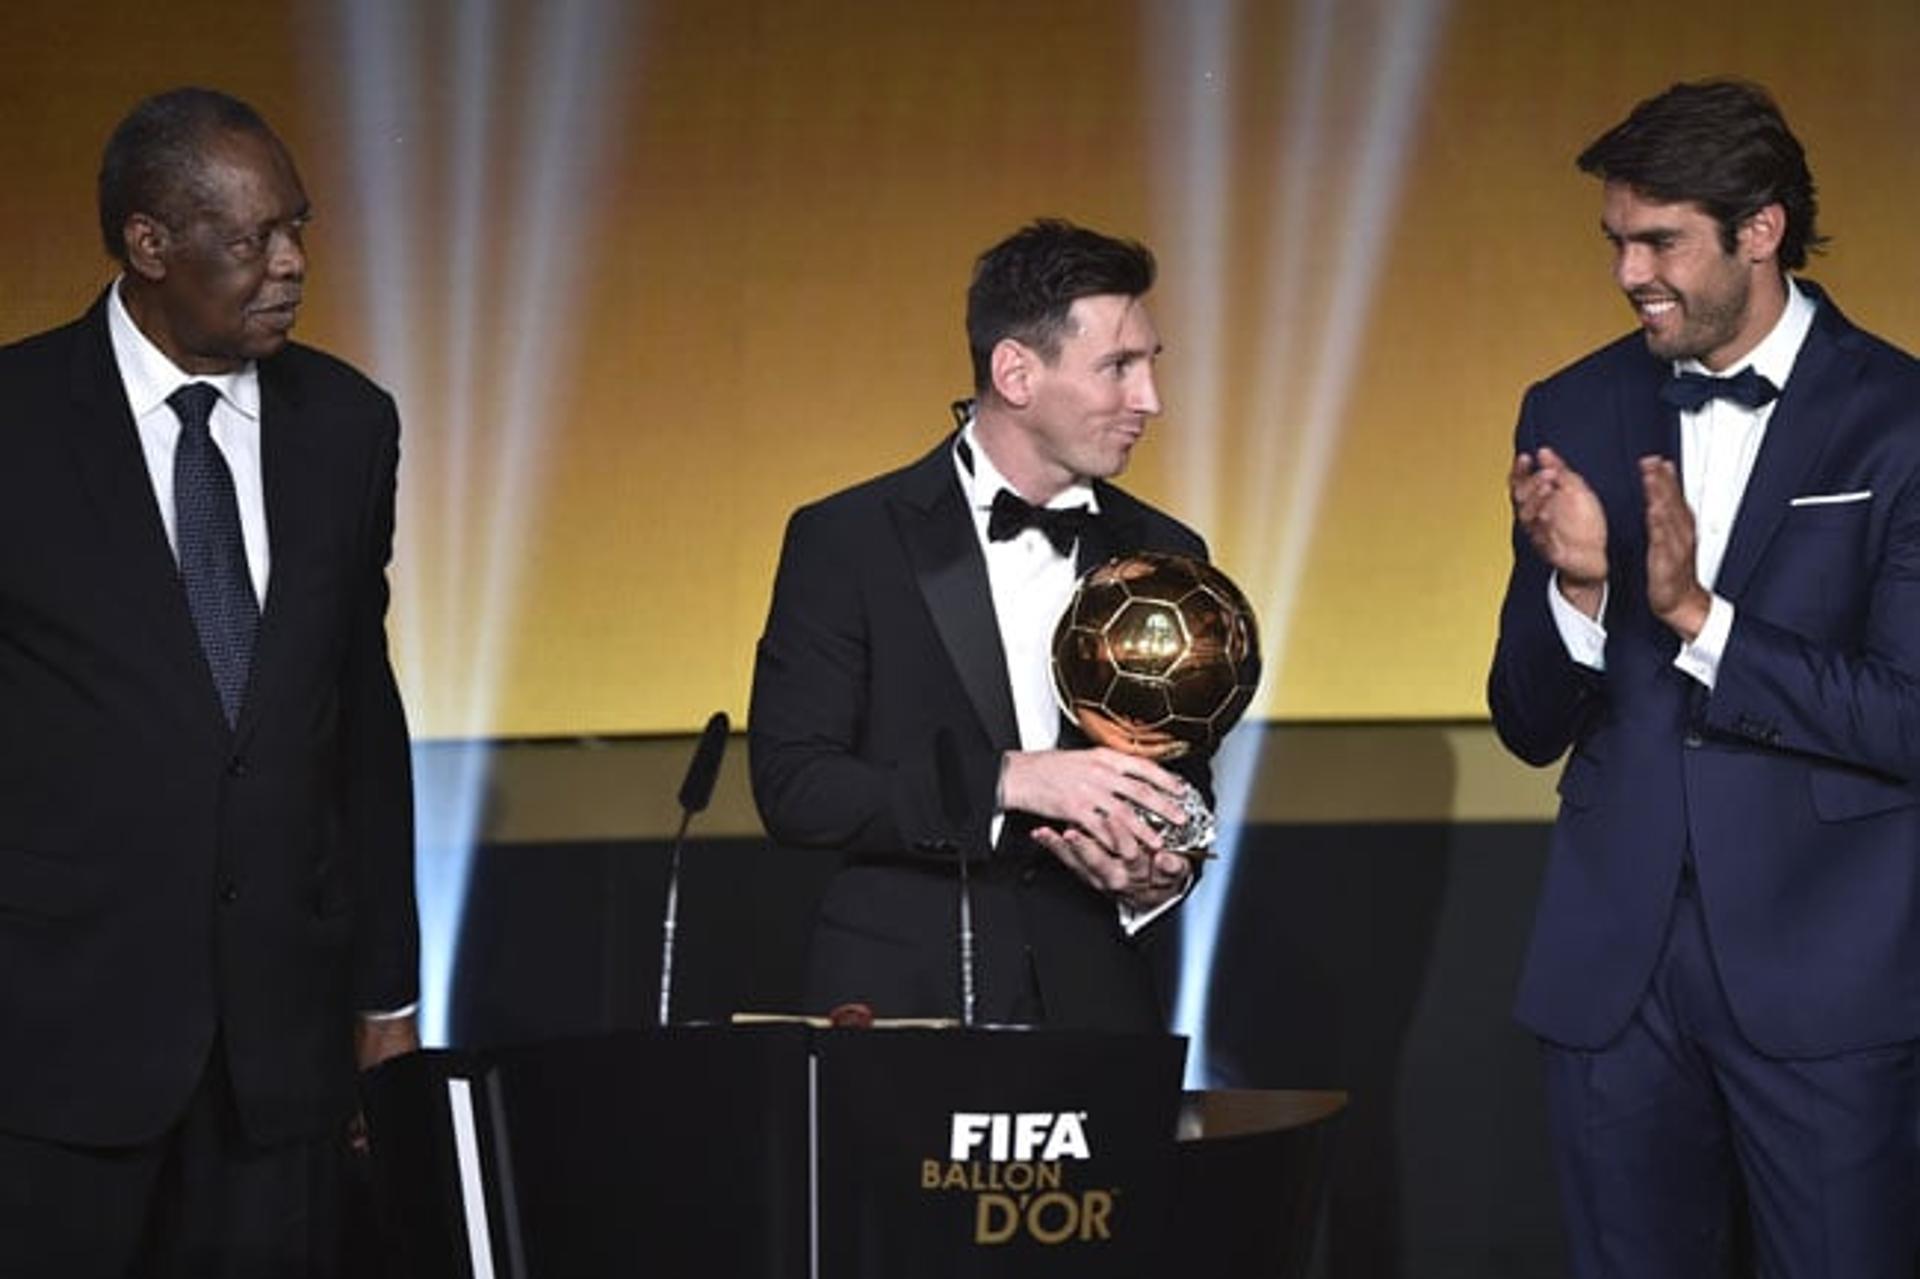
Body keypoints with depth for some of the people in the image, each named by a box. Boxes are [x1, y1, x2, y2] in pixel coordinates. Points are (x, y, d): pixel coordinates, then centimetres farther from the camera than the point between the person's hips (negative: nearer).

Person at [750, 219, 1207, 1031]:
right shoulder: (847, 541, -3)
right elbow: (791, 787, -10)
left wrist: (1160, 876, -8)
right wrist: (1008, 781, -20)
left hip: (1092, 1005, 3)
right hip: (902, 1004, -3)